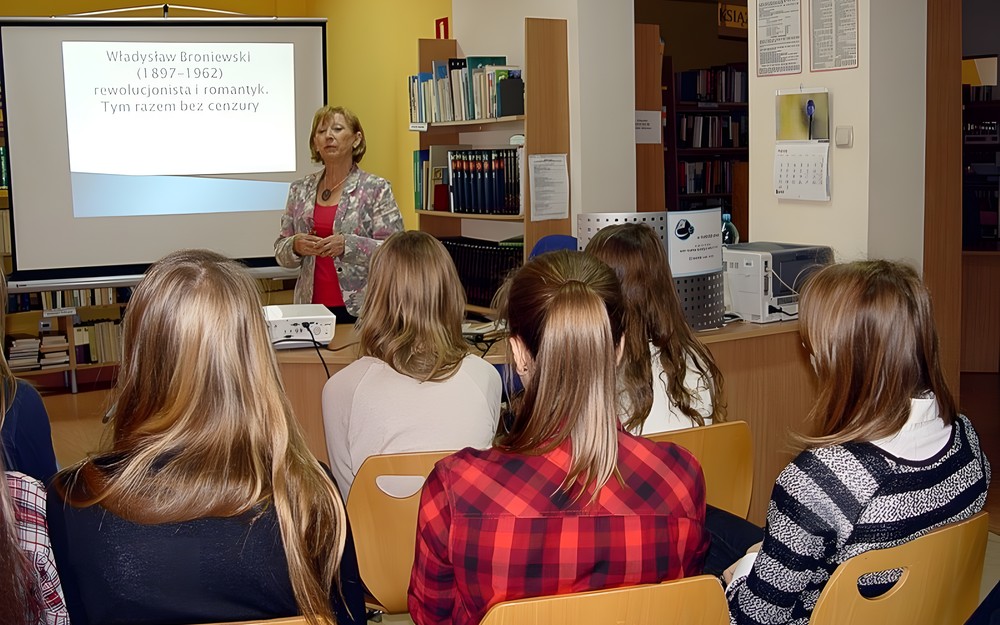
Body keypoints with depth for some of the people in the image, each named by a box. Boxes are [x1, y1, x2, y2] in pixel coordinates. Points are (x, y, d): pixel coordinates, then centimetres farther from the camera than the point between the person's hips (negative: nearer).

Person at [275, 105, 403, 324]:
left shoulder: (376, 189, -4)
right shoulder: (300, 190, 9)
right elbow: (281, 252, 12)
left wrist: (347, 244, -22)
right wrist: (295, 246, -9)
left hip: (361, 309, -3)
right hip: (311, 306, 4)